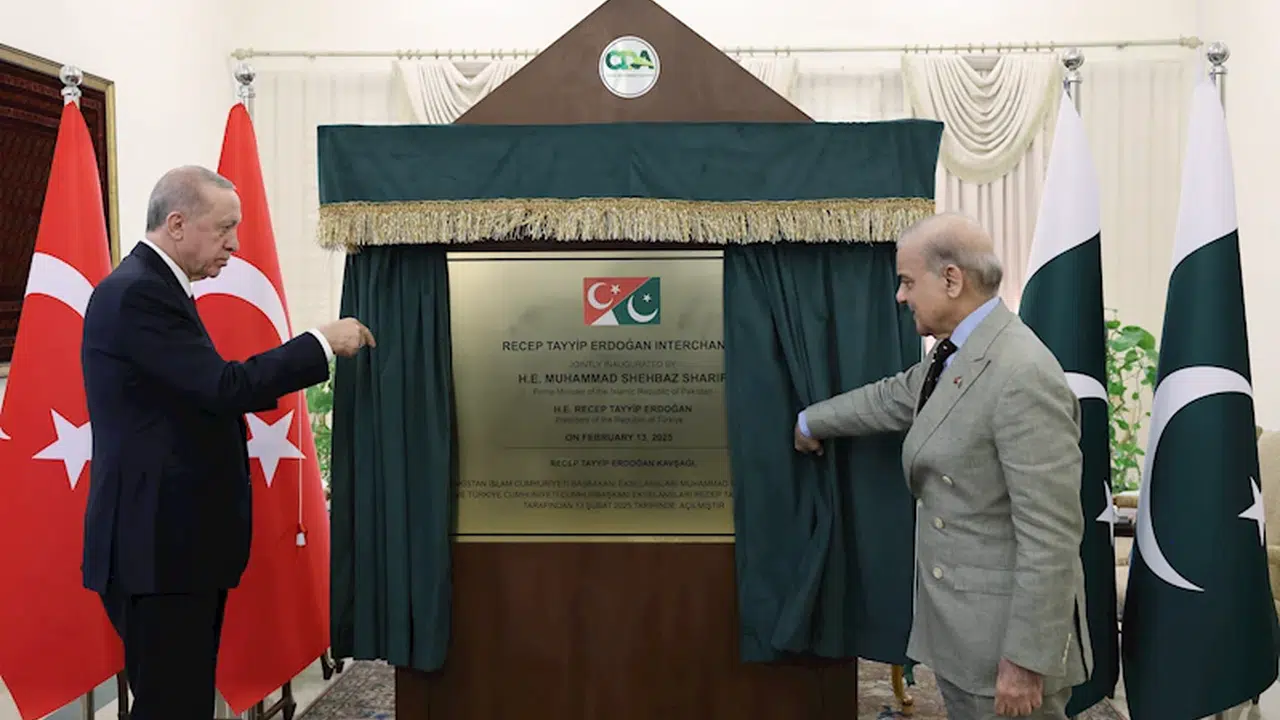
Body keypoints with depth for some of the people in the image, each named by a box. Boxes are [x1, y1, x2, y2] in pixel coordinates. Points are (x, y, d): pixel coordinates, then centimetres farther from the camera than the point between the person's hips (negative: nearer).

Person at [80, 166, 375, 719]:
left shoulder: (153, 286, 15)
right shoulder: (137, 293, -17)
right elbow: (224, 387, -22)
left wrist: (266, 380, 7)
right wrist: (324, 342, -15)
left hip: (176, 539, 10)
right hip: (159, 547, -10)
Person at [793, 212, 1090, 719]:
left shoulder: (1023, 376, -24)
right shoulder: (952, 354, 4)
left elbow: (1050, 535, -25)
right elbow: (892, 398, 24)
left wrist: (1026, 659, -22)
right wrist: (810, 422, 39)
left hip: (1006, 634, -9)